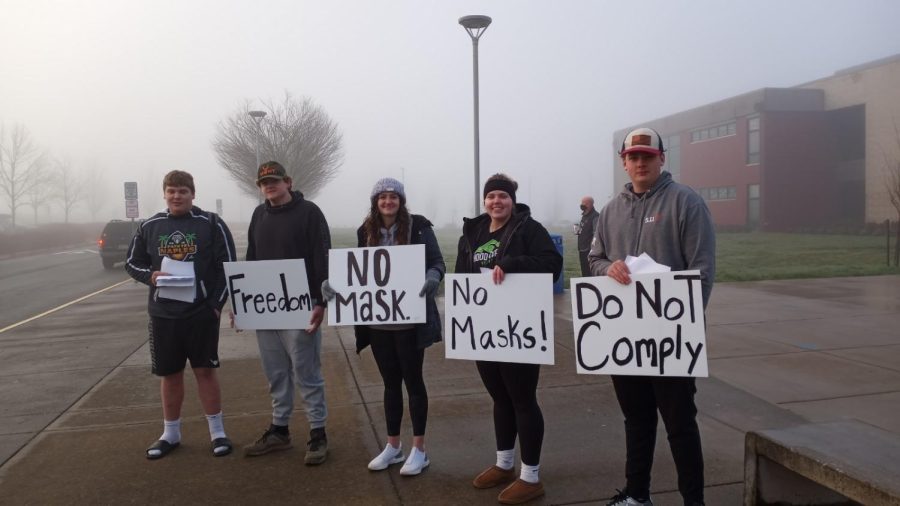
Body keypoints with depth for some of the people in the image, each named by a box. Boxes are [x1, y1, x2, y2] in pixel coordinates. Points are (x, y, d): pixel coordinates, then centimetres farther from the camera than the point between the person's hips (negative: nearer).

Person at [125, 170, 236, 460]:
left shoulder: (211, 224, -2)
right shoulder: (149, 227, 6)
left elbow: (227, 266, -2)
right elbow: (132, 263, 14)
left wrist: (217, 303, -9)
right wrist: (150, 275, -8)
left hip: (202, 312, -3)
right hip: (163, 314, 3)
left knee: (205, 370, 3)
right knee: (169, 374, 11)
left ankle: (217, 431, 15)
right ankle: (171, 433, 25)